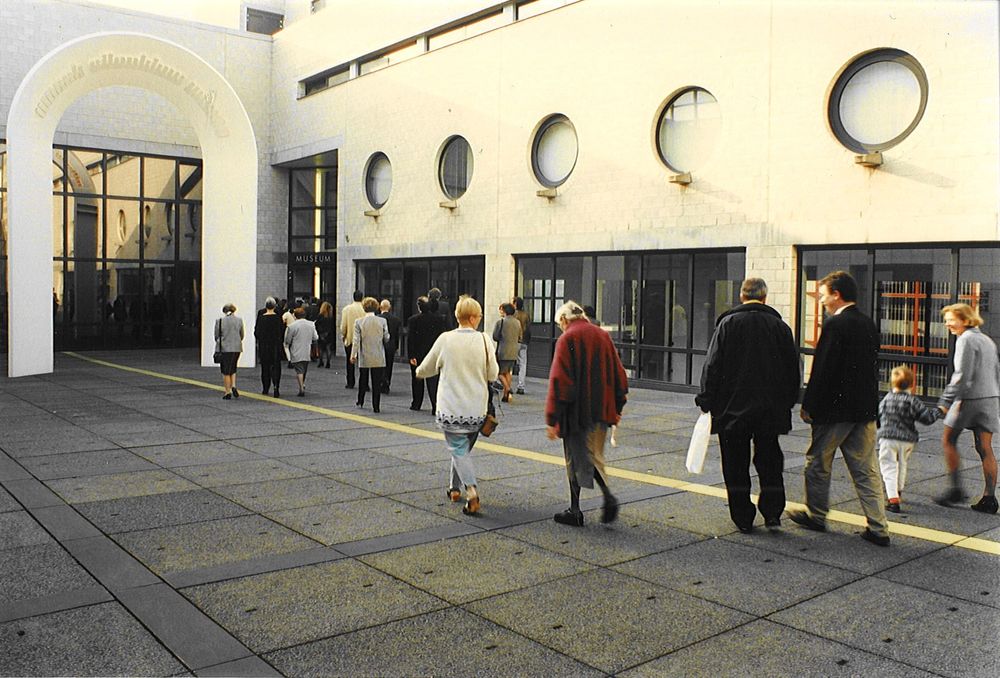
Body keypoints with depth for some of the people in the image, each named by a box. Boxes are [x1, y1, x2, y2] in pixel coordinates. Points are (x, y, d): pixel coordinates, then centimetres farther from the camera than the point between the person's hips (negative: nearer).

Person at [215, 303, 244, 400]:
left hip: (224, 348, -2)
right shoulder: (239, 320, 1)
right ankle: (233, 386, 0)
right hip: (236, 348, 2)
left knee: (226, 371, 4)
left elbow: (216, 336, 2)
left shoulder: (219, 321, -5)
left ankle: (228, 392, 5)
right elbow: (242, 335, 8)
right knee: (233, 368, 19)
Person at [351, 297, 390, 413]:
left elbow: (356, 340, -9)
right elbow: (386, 339, -1)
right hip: (379, 358, -1)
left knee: (363, 379, 21)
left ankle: (360, 401, 34)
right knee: (377, 383, 3)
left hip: (364, 357, 1)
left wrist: (353, 355, -2)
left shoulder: (358, 322, -8)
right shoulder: (382, 321, -7)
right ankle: (376, 407, 2)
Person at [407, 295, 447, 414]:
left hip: (417, 355, -1)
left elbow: (410, 339, -10)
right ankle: (436, 405, -14)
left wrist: (411, 356, -8)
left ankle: (416, 403, 27)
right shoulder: (438, 319, -3)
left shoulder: (412, 320, -8)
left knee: (417, 380, 15)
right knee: (433, 381, -1)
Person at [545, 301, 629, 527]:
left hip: (576, 412, -5)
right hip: (602, 412, 5)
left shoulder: (566, 340, -10)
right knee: (594, 456, 16)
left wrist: (552, 419, -13)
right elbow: (619, 375, 12)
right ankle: (607, 494, -3)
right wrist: (617, 408, 20)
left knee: (576, 459, 5)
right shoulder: (603, 336, 8)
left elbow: (558, 381, -15)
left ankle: (575, 511, 11)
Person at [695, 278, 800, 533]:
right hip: (770, 408, 3)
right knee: (770, 463, 14)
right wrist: (787, 403, 17)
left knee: (736, 465, 6)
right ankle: (772, 514, 11)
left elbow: (712, 366, -8)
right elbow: (793, 370, 8)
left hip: (733, 407, -2)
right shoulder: (780, 326, 3)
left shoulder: (728, 323, -6)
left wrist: (706, 401, -2)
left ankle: (743, 518, 10)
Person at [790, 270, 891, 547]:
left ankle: (816, 515, 24)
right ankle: (878, 528, 9)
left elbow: (822, 370, -17)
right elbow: (872, 367, 13)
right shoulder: (868, 324, 8)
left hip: (835, 409, -7)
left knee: (818, 462, 11)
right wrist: (868, 403, 19)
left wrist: (809, 406, -10)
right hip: (865, 409, 7)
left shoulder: (835, 324, -16)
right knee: (866, 469, 9)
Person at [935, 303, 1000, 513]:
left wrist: (946, 400, -14)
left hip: (970, 399, -8)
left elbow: (962, 375, -18)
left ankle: (956, 489, 6)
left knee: (948, 440, 6)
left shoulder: (966, 340, -10)